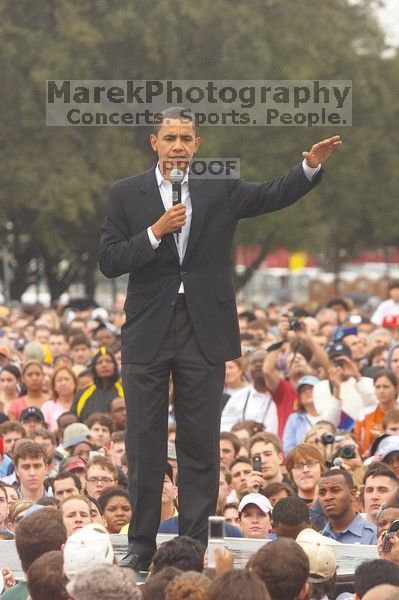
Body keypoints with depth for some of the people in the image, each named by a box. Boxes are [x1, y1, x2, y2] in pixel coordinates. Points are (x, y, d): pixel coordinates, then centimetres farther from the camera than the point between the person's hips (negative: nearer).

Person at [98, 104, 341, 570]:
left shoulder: (221, 190, 7)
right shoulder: (126, 195, 3)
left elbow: (274, 196, 2)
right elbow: (108, 261, -3)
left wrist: (312, 165, -14)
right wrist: (156, 233, -15)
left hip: (204, 334, 0)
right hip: (147, 334, 0)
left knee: (200, 444, 3)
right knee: (144, 444, 4)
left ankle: (194, 545, 7)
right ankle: (142, 545, 12)